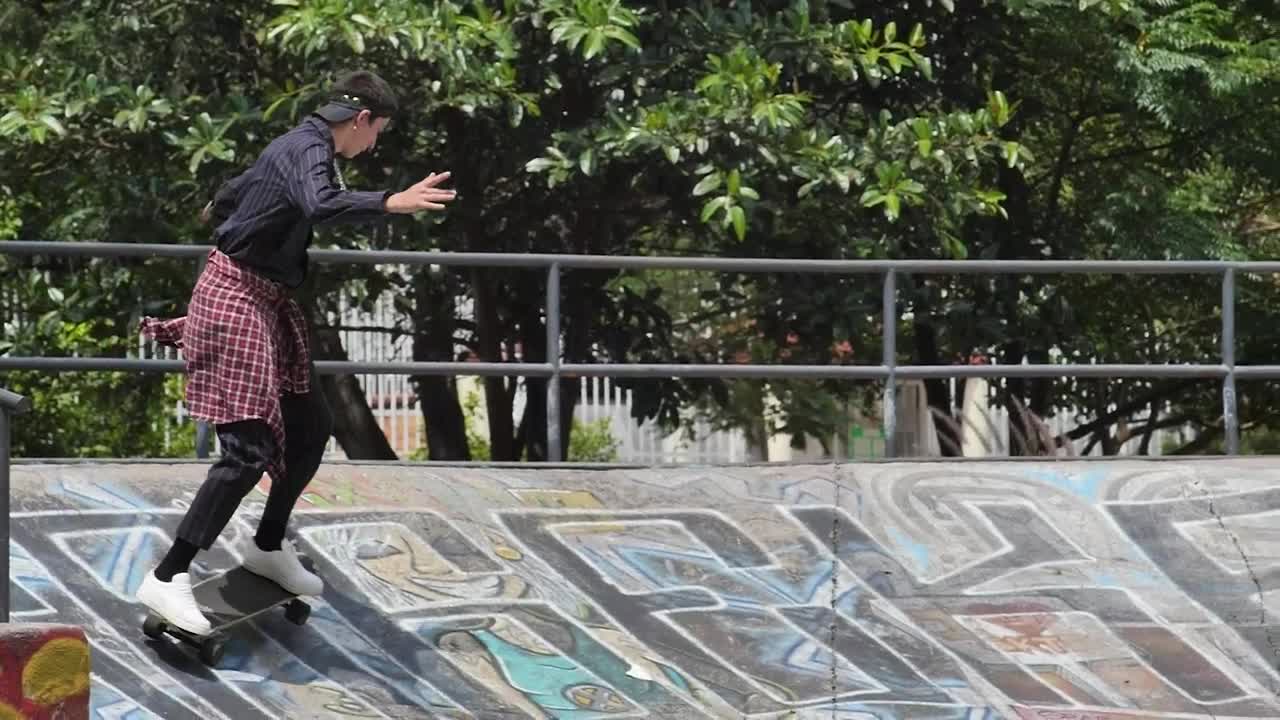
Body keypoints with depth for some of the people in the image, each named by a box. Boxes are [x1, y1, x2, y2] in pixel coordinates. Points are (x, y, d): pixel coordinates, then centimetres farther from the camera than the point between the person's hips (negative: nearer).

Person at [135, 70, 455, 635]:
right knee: (250, 449, -17)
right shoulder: (308, 150, -16)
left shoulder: (297, 147, 15)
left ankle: (267, 547, 32)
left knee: (311, 427, 16)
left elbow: (231, 195, 31)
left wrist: (221, 208, 51)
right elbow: (321, 205, -39)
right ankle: (166, 579, -17)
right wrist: (392, 204, -48)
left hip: (268, 301, 11)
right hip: (235, 297, -11)